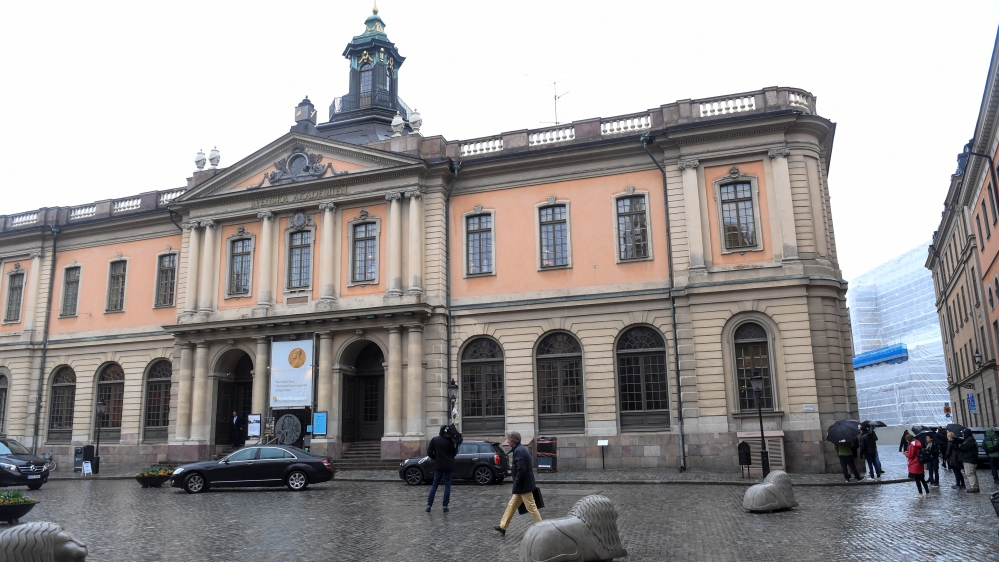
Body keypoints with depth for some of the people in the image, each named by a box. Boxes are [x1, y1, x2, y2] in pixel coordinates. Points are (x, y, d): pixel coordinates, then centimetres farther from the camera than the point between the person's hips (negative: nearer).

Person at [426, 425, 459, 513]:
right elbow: (454, 453, 2)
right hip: (449, 466, -1)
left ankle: (429, 505, 5)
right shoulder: (450, 441, -6)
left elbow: (429, 453, -3)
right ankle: (445, 506, 3)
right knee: (447, 485, 6)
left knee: (434, 485, 10)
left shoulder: (434, 440, -3)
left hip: (438, 466, 1)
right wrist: (456, 446, 13)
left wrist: (436, 458, 11)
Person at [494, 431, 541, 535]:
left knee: (531, 508, -2)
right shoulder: (523, 449, 12)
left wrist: (516, 485, -17)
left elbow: (521, 470, -25)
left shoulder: (518, 451, -19)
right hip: (524, 485, 10)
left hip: (524, 485, -10)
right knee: (512, 505, 16)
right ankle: (502, 527, 23)